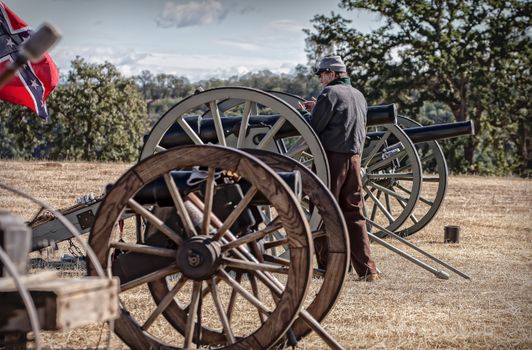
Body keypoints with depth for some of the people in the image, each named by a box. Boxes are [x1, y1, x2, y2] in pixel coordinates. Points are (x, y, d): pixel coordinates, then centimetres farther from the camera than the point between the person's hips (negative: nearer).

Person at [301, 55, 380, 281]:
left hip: (331, 156, -7)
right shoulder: (358, 95, 16)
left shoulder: (330, 93, -9)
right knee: (354, 214, 9)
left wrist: (303, 113, 7)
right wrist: (317, 110, 21)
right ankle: (367, 269, 5)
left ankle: (326, 266, -1)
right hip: (354, 157, 7)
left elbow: (314, 128, -11)